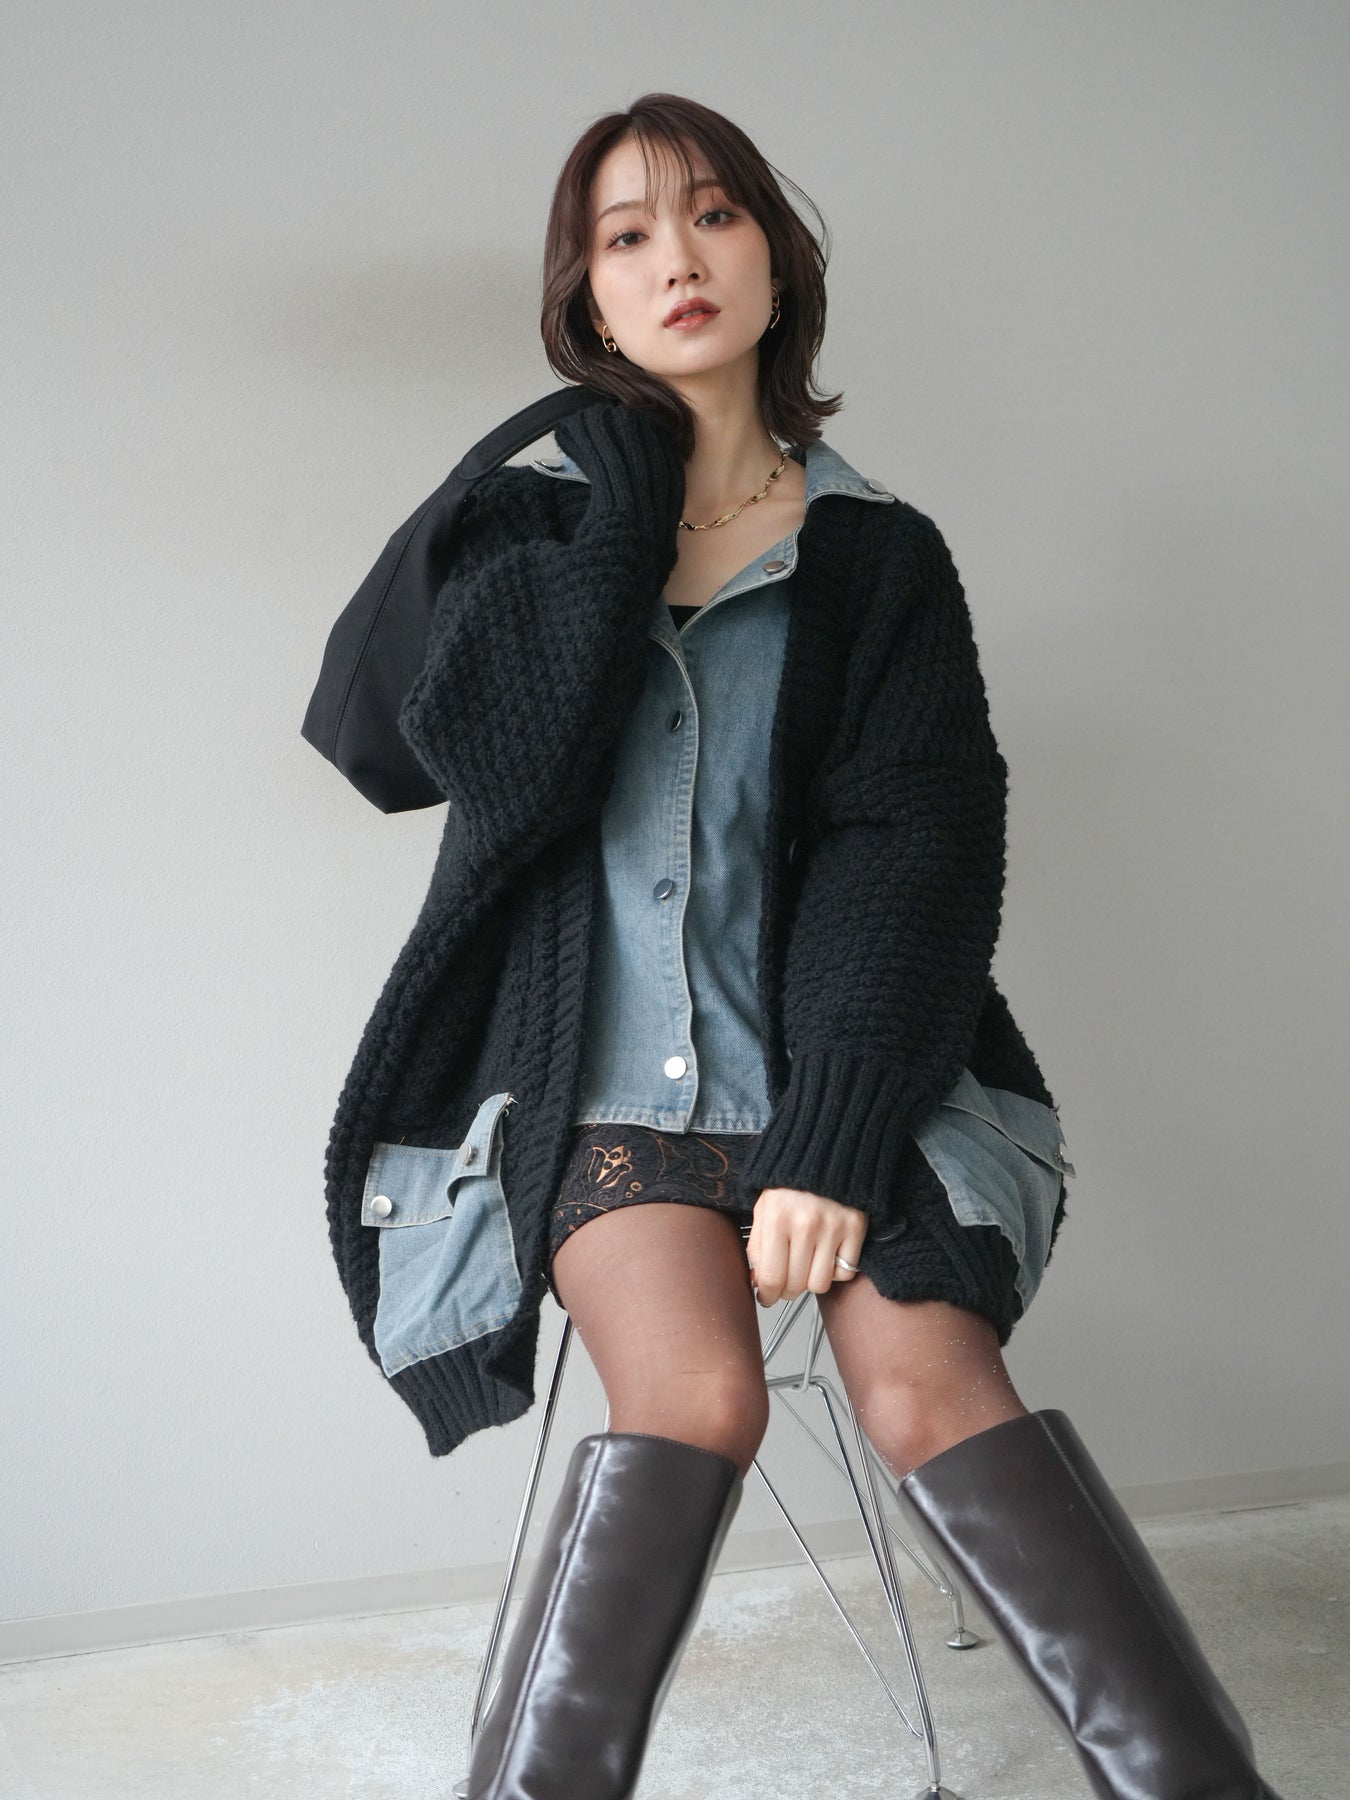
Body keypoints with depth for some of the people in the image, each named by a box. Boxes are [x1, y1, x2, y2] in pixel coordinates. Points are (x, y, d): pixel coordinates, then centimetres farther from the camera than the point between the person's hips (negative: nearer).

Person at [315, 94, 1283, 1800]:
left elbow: (909, 846, -5)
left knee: (928, 1381, -23)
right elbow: (494, 755, -11)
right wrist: (635, 492, -6)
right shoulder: (534, 522, 9)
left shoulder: (877, 554, 6)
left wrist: (831, 1139, -17)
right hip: (595, 1058, 0)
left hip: (817, 1047, 0)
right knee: (696, 1392, -26)